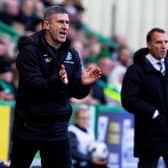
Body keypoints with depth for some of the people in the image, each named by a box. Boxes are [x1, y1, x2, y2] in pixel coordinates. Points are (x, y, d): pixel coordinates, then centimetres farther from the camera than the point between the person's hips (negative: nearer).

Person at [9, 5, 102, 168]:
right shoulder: (30, 50, -9)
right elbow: (33, 85, -22)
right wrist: (57, 81, -40)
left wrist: (83, 83, -18)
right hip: (28, 126, -4)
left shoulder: (72, 54, 7)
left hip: (57, 128, 5)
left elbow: (77, 93, 4)